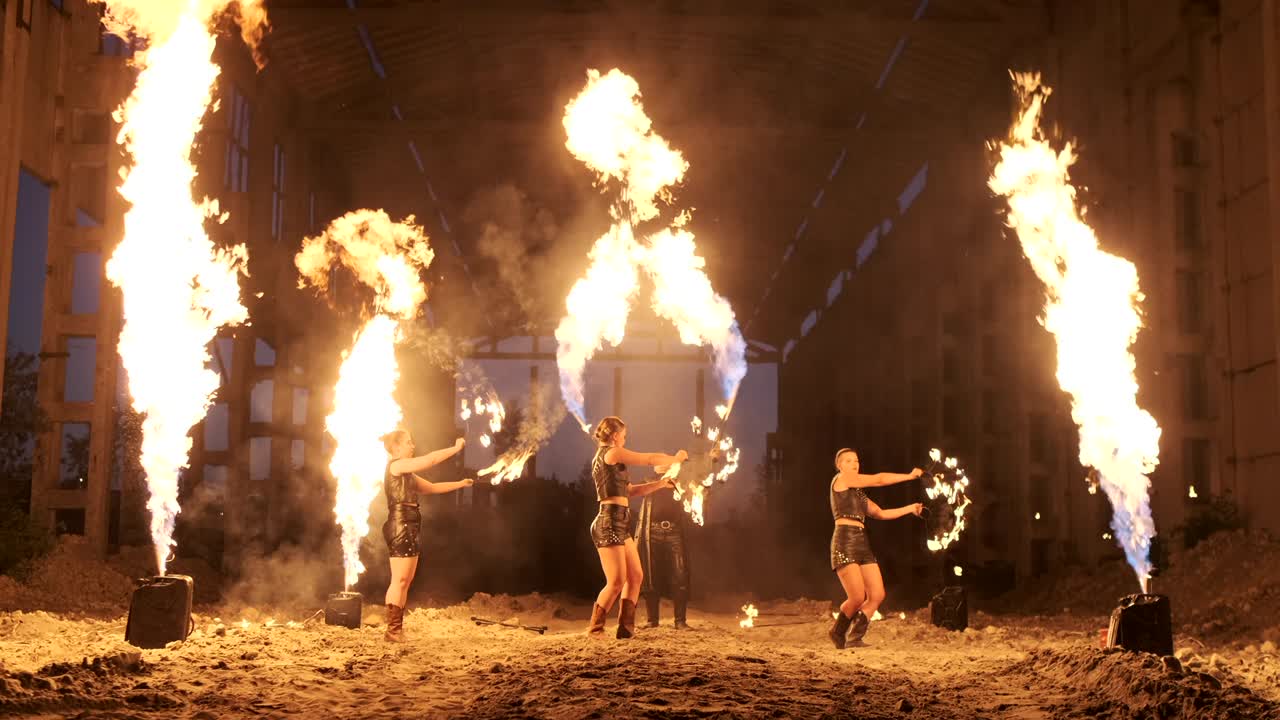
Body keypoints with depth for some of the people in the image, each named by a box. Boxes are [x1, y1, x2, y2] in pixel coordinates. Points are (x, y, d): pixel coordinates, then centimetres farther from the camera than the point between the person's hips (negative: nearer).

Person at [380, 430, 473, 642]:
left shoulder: (406, 474, 22)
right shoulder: (396, 466, -8)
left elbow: (432, 487, 25)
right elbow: (431, 459, -16)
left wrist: (460, 484, 21)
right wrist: (456, 448, -8)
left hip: (408, 529, 10)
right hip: (400, 527, -10)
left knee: (404, 582, 9)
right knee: (400, 580, -11)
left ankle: (397, 628, 11)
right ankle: (392, 630, -10)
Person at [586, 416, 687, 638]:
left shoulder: (604, 458, 22)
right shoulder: (611, 453, -7)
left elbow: (631, 490, 25)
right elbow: (650, 459, -5)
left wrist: (661, 484, 24)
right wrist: (676, 458, 12)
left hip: (620, 526, 10)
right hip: (609, 524, -10)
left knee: (635, 576, 9)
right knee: (617, 582, -10)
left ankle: (626, 628, 11)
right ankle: (594, 629, -2)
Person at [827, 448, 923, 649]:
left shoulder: (859, 493, 24)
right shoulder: (840, 479, 0)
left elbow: (880, 513, 22)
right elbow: (879, 480, -1)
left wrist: (910, 508, 20)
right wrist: (909, 475, 7)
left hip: (862, 543, 8)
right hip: (844, 542, -8)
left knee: (877, 595, -4)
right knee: (858, 598, -14)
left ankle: (855, 636, 9)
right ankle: (838, 632, 12)